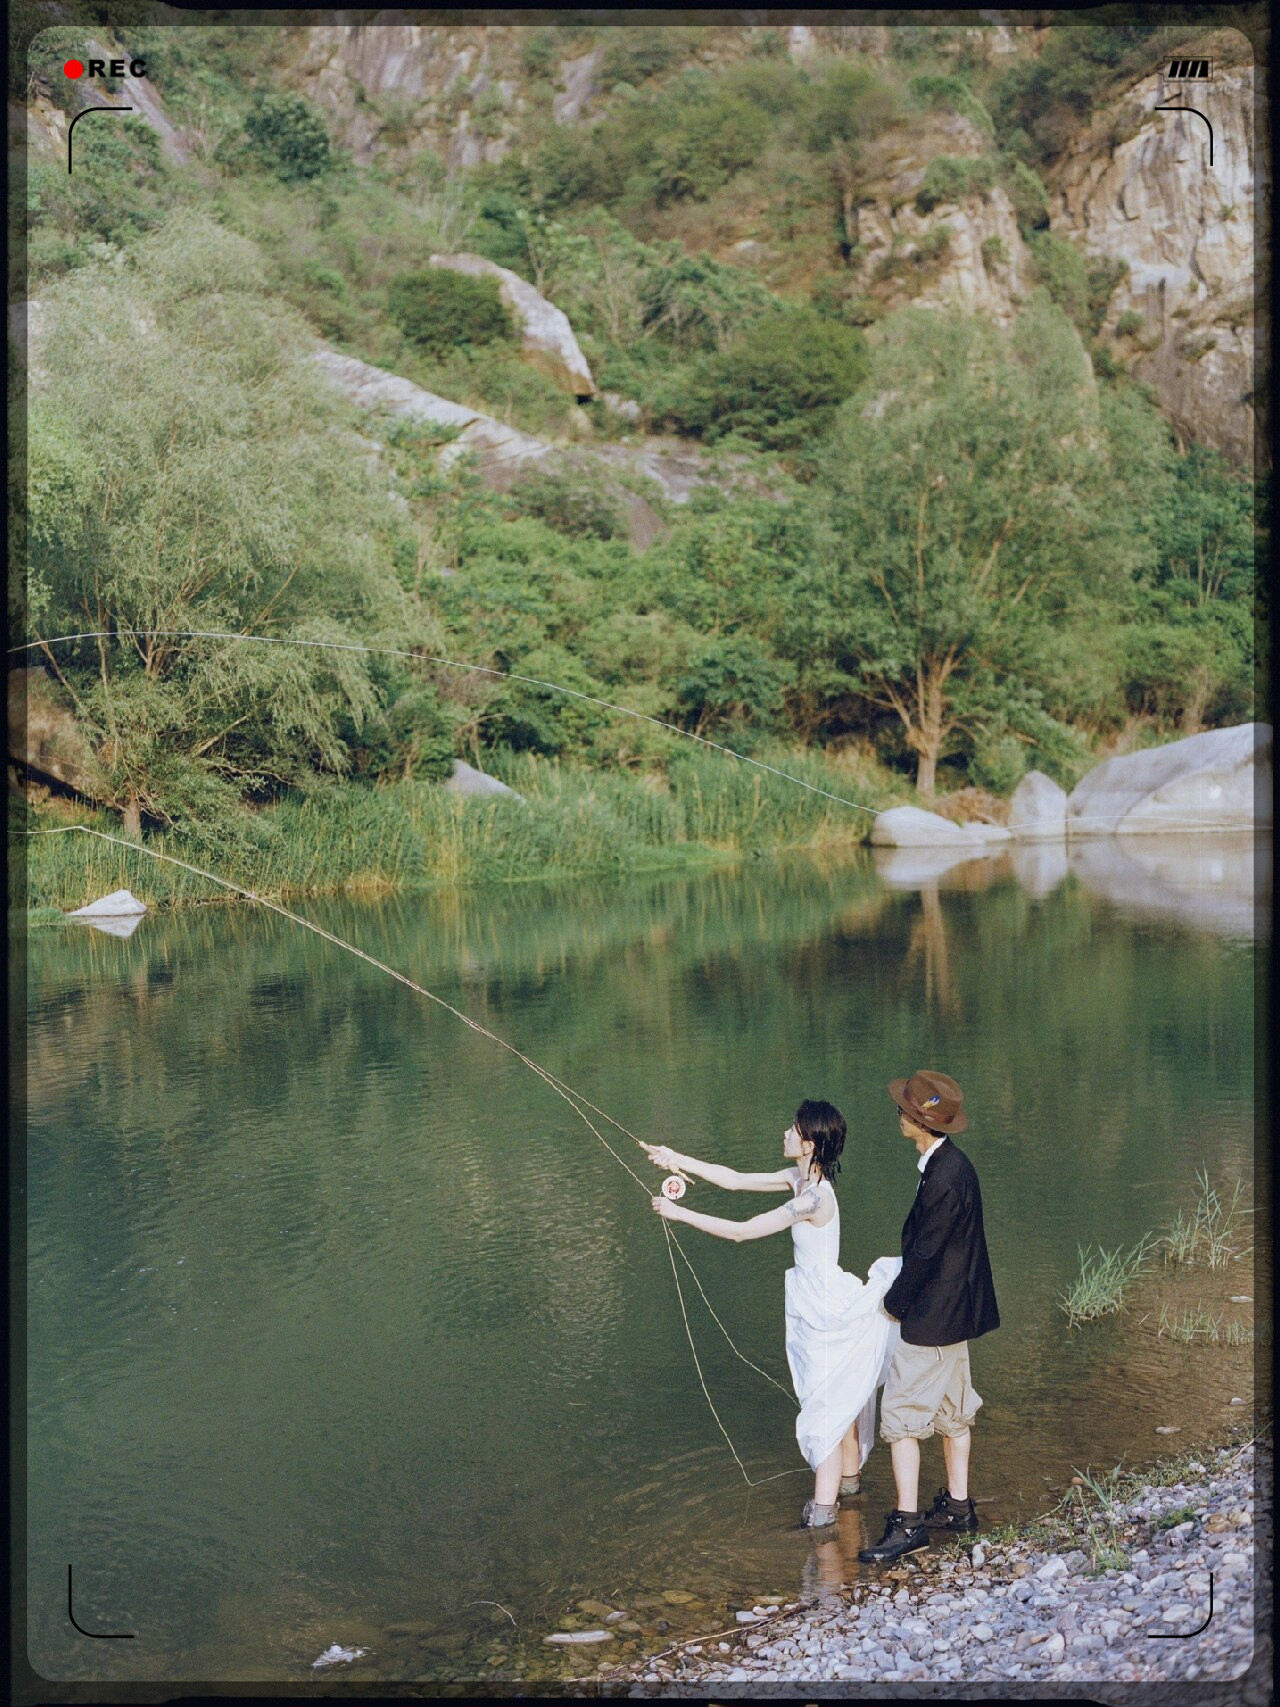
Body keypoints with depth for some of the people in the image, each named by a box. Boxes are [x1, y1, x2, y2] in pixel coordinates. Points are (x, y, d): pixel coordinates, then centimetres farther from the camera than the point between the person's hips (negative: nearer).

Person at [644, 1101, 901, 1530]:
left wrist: (679, 1213, -20)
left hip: (824, 1309, -9)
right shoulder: (800, 1179, 1)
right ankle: (850, 1476, 38)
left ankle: (823, 1503, 8)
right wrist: (678, 1160, 4)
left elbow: (741, 1231, -26)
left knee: (826, 1401, 0)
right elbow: (735, 1180, 8)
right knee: (839, 1394, 22)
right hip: (819, 1305, 9)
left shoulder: (814, 1197, -27)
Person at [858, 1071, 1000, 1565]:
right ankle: (957, 1506, 30)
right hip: (955, 1310, 10)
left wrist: (895, 1302, -9)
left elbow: (925, 1254, -22)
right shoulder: (951, 1164, 4)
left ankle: (907, 1523, 1)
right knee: (951, 1410, 19)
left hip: (932, 1318, -10)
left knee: (901, 1416, -4)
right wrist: (902, 1292, 13)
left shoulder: (945, 1178, -26)